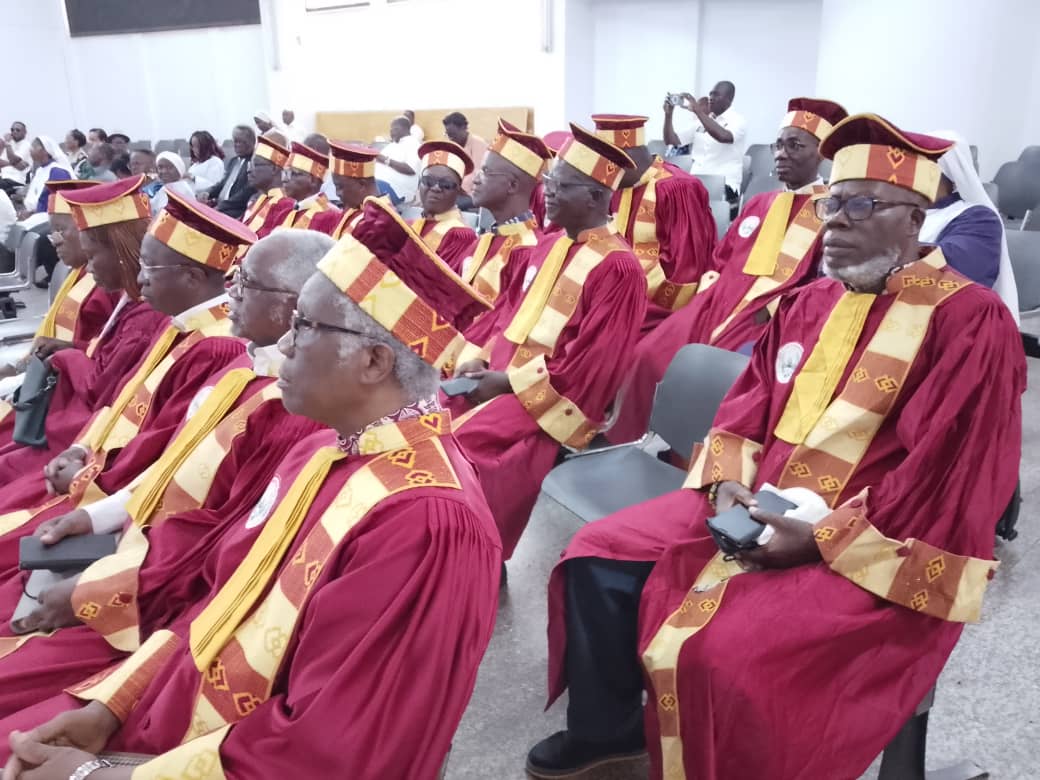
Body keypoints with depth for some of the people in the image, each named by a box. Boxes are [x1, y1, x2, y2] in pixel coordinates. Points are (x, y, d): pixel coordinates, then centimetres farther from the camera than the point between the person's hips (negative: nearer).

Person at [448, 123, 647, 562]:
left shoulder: (616, 268, -13)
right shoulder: (549, 246, 12)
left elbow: (593, 364, -18)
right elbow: (506, 308, 18)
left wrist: (510, 383, -18)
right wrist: (474, 359, 0)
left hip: (552, 401, -8)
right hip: (497, 378, 8)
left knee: (462, 444, -24)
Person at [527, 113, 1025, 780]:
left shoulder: (971, 321, -12)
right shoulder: (808, 304, 10)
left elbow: (957, 483, -16)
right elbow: (748, 406, 14)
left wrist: (822, 538, -20)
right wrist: (727, 483, -6)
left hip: (876, 557, -7)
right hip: (756, 510, 7)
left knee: (721, 653, -28)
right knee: (599, 557, -1)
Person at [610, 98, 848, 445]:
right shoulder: (758, 205, 21)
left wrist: (772, 311, -17)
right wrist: (708, 292, 8)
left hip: (770, 322, -6)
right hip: (718, 304, 6)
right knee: (651, 354, -11)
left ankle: (685, 456, -8)